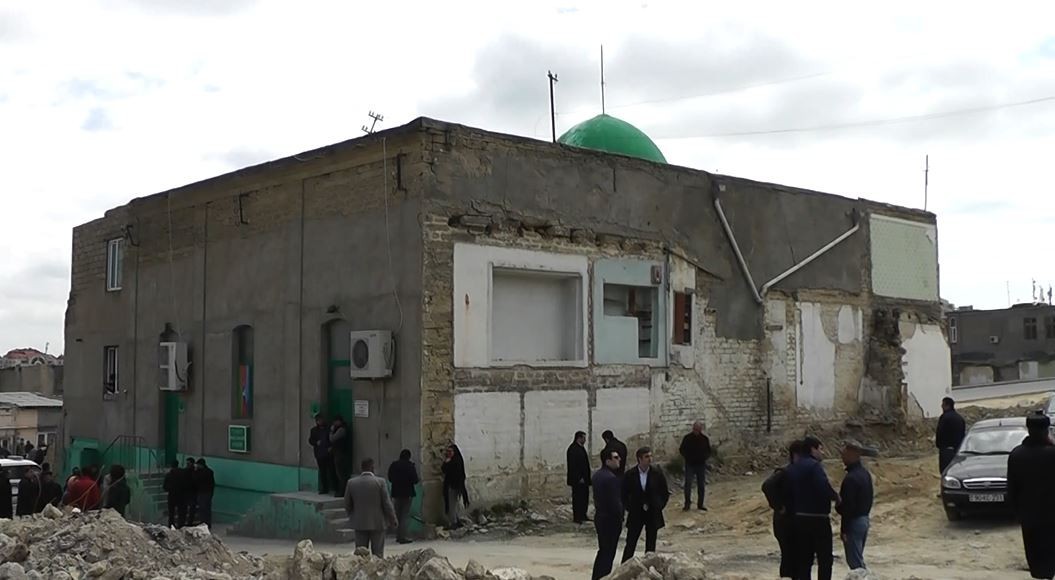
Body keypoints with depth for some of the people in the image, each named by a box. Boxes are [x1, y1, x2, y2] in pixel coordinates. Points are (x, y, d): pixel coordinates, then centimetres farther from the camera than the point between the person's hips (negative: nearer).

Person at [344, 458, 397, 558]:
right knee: (378, 555, 4)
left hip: (359, 523, 2)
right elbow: (387, 503, -7)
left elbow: (347, 505, 4)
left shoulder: (351, 482, -2)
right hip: (377, 523, -2)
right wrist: (393, 520, 5)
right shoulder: (380, 482, -10)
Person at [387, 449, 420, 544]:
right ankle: (402, 537, -6)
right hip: (407, 493, -4)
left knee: (397, 515, 15)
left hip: (396, 493, 4)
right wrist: (418, 479, 8)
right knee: (405, 515, -1)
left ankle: (398, 536, 19)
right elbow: (415, 480, -14)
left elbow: (390, 479, 8)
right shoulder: (410, 466, -13)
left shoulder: (393, 465, 1)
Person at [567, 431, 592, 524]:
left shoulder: (581, 448, 15)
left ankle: (582, 516, 21)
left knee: (584, 497, 12)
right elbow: (573, 465, -20)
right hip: (577, 479, -9)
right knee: (577, 498, -2)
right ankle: (576, 517, 4)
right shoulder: (573, 449, -15)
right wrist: (579, 477, -21)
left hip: (583, 478, 10)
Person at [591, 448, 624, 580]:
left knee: (602, 551, 19)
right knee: (608, 553, 1)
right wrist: (620, 518, -9)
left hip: (599, 517, 9)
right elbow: (615, 502, -22)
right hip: (610, 519, -9)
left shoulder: (596, 475, 6)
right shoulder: (611, 478, -23)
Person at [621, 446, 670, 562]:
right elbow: (624, 494, 4)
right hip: (635, 514, -1)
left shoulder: (657, 473, -6)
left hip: (653, 514, 1)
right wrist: (629, 508, -2)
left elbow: (665, 492, 4)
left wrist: (659, 507, 0)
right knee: (630, 545, 1)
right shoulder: (629, 475, -7)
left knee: (651, 546, 9)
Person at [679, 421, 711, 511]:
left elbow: (708, 451, 11)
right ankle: (687, 503, 1)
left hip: (701, 465, 2)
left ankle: (700, 504, 17)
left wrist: (705, 457, -8)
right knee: (688, 484, -8)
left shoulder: (705, 439, 1)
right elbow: (682, 450, 5)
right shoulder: (687, 438, -4)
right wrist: (686, 457, -10)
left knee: (701, 485, 7)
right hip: (690, 465, -2)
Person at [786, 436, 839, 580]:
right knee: (825, 559, 0)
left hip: (798, 518, 8)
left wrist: (792, 511, 12)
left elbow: (789, 493, 10)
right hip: (818, 519, -8)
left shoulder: (792, 468, 12)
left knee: (803, 560, 10)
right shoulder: (814, 466, -13)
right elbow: (825, 488, -25)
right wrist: (836, 497, -8)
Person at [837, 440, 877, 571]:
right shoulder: (865, 474, 9)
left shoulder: (851, 478, -21)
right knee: (858, 559, 19)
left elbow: (848, 506, -21)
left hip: (853, 521, -9)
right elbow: (870, 498, 15)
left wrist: (843, 529, -16)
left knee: (855, 561, -3)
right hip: (864, 520, 9)